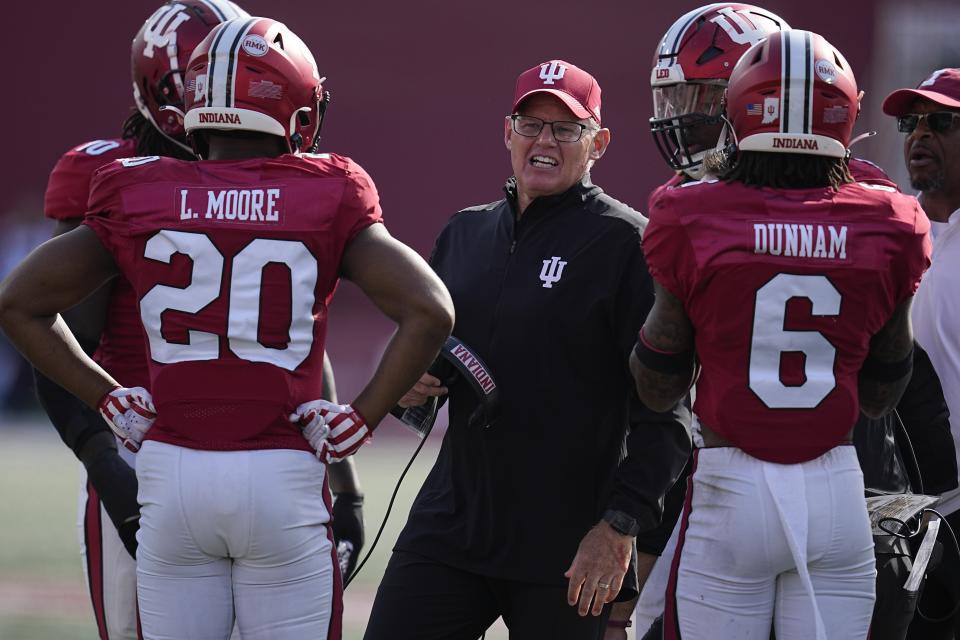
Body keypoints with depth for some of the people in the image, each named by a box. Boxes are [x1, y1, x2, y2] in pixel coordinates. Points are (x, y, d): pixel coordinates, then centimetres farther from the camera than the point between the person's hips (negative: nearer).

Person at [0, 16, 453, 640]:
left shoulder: (138, 198, 3)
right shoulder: (327, 200, -2)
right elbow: (429, 312, -10)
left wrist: (108, 398, 11)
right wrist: (361, 419, -2)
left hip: (172, 473, 2)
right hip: (283, 474, -2)